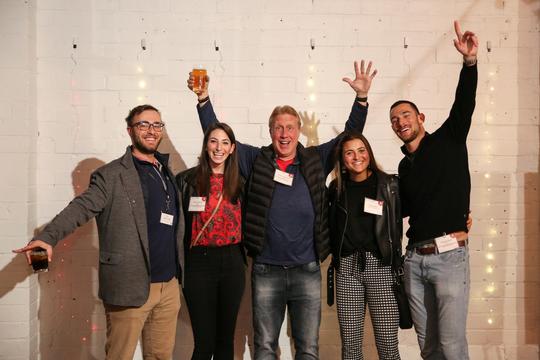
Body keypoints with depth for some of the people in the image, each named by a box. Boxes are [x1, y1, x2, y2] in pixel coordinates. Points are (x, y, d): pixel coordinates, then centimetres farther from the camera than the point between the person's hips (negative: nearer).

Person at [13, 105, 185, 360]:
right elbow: (82, 207, -18)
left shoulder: (167, 173, 15)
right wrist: (47, 237, -32)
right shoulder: (112, 175, -5)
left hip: (169, 285, 6)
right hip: (130, 287, -6)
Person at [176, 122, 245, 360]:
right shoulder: (187, 180, -3)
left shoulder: (238, 182, 9)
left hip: (232, 263, 4)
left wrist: (242, 255, 8)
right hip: (199, 263, -3)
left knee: (226, 338, 13)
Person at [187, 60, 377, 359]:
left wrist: (361, 97, -8)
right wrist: (203, 98, -5)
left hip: (307, 271, 0)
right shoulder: (256, 161, 3)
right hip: (266, 271, 0)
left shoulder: (315, 160, 4)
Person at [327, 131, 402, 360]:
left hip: (380, 266, -2)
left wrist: (394, 260, -2)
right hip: (347, 266, 2)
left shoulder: (388, 184, 3)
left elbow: (397, 227, 3)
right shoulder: (337, 188, 9)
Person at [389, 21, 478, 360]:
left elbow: (464, 105, -14)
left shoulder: (449, 140, 2)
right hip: (415, 258, 6)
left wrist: (470, 61, -27)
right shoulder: (404, 167, 16)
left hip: (449, 255, -5)